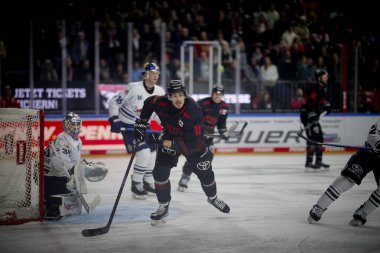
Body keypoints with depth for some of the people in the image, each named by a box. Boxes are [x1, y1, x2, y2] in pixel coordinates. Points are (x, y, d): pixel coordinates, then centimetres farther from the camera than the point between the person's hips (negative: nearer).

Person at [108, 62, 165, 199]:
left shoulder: (160, 92, -5)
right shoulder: (133, 88, -22)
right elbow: (114, 102, -15)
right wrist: (114, 120, -21)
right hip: (128, 125, -7)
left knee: (154, 152, 8)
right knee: (144, 153, -18)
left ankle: (148, 182, 28)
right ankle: (136, 185, -4)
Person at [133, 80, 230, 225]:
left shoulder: (193, 110, -33)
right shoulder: (161, 103, -24)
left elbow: (194, 139, -31)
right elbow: (148, 103, 1)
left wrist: (172, 144, -32)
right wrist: (141, 123, -1)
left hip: (192, 141, -2)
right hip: (169, 139, 2)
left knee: (204, 171, 6)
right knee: (160, 172, -11)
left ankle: (213, 198, 37)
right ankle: (164, 207, 5)